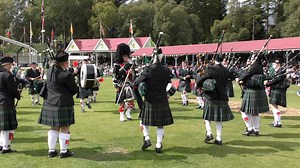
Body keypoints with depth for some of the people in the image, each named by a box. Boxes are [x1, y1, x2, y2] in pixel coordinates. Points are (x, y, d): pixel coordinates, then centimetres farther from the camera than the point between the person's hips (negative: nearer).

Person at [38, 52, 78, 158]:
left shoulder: (49, 71, 3)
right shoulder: (66, 75, -19)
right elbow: (75, 89, -9)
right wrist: (68, 94, 12)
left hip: (49, 103, 7)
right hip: (63, 104, -7)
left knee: (54, 127, 16)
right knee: (65, 128, 6)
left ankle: (51, 150, 23)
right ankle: (64, 151, 14)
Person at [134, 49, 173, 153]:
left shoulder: (148, 69, -13)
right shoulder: (167, 70, -4)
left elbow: (137, 82, -12)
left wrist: (134, 83, 9)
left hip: (150, 101, -2)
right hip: (162, 101, 2)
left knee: (144, 119, 19)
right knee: (160, 124, 11)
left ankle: (147, 139, 7)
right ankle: (159, 145, 12)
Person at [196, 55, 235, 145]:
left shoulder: (210, 69, -12)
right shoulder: (225, 70, 0)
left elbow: (201, 80, -18)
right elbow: (232, 77, 18)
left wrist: (200, 86, -1)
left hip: (210, 96, -3)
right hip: (222, 97, 3)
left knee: (207, 116, 14)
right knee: (219, 119, 9)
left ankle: (209, 133, 1)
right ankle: (218, 138, 10)